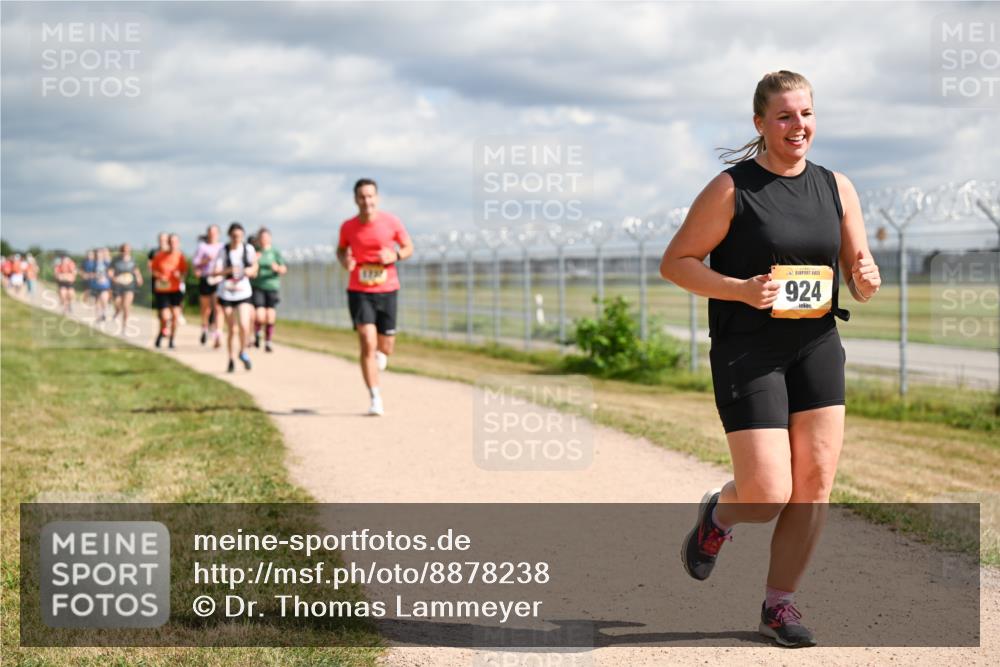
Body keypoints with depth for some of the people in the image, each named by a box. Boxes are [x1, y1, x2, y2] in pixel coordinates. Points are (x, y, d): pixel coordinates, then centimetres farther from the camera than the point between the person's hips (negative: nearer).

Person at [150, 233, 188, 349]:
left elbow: (184, 271, 5)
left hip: (176, 289, 1)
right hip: (162, 290, -1)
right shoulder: (160, 256, -4)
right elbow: (152, 269, 5)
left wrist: (180, 275, -17)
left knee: (175, 314, -10)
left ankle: (171, 339, 9)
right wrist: (159, 276, -14)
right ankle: (161, 334, 24)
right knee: (165, 317, -8)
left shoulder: (180, 256, -2)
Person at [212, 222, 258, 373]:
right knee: (231, 329, 3)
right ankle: (231, 359, 23)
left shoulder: (248, 249, -3)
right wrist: (229, 270, -31)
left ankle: (243, 352, 13)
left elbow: (254, 267, 10)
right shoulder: (224, 251, -7)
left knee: (244, 325, -15)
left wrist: (251, 270, -13)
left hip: (243, 292, 0)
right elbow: (215, 272, -13)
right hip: (226, 293, 0)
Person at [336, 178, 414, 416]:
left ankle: (380, 355, 50)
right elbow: (341, 249, 16)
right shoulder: (348, 227, -3)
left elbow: (409, 247, 6)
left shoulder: (391, 222, -5)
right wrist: (344, 260, -8)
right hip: (359, 292, -1)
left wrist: (395, 255, -15)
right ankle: (375, 399, -10)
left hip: (387, 291, 1)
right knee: (367, 345, -14)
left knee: (385, 348, 9)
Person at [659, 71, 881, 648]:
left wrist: (867, 281, -11)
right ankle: (718, 515, 26)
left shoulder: (837, 188, 8)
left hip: (817, 346, 5)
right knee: (770, 496, -10)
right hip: (747, 353, -5)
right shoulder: (731, 189, -6)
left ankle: (780, 603, 14)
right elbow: (675, 262, -5)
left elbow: (862, 282, 14)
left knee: (815, 482, -1)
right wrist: (740, 290, -19)